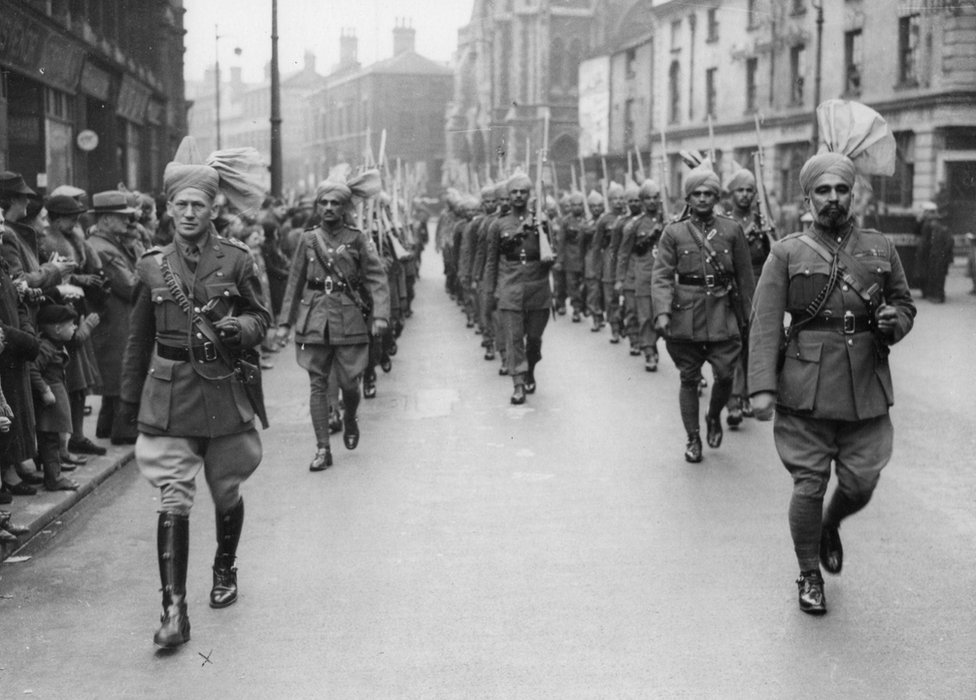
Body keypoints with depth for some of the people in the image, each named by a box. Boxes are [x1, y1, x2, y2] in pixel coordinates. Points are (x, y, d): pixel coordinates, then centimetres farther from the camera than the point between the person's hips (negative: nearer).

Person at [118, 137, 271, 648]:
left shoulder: (236, 260, -1)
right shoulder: (152, 266, 4)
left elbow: (263, 317, 5)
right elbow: (139, 337, 11)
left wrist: (239, 329, -18)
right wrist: (128, 396, 12)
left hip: (225, 391, 0)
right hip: (169, 395, 0)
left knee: (227, 492, 15)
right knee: (173, 502, -8)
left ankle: (225, 571, 41)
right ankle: (174, 610, -8)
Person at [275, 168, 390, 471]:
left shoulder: (359, 240, 1)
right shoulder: (307, 240, 7)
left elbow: (377, 279, -4)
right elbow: (295, 283, 12)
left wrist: (380, 315, -18)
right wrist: (285, 321, 9)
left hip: (349, 320, -1)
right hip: (313, 320, 2)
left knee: (349, 383, 2)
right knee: (317, 384, 0)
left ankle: (350, 420, 36)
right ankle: (322, 449, 5)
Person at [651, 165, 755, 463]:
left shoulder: (732, 230, 6)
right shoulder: (673, 232, 3)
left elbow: (744, 277, 10)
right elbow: (662, 276, -3)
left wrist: (747, 317, 10)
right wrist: (662, 312, -16)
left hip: (722, 314, 1)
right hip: (685, 315, 0)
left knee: (725, 374, -7)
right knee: (689, 379, 5)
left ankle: (714, 416, 24)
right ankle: (693, 438, 18)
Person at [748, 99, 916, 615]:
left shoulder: (880, 249, 8)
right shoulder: (787, 253, 0)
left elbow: (905, 305, 18)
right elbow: (765, 323, -6)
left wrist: (894, 321, -7)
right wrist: (762, 386, -15)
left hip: (867, 390, 3)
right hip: (805, 392, -2)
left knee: (860, 484, 7)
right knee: (809, 486, 2)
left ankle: (832, 526, 42)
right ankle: (809, 576, 22)